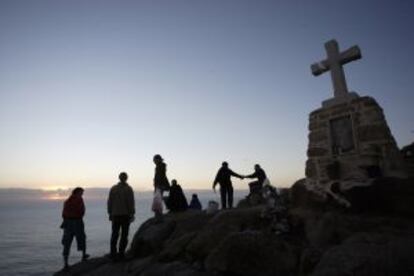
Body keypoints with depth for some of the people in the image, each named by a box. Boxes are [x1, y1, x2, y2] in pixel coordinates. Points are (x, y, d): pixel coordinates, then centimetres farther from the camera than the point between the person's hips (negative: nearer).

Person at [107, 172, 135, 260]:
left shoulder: (113, 188, 1)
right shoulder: (128, 189, -9)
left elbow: (110, 202, 3)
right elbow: (131, 202, -10)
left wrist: (110, 213, 12)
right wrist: (132, 214, -2)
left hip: (115, 215, 3)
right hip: (125, 215, -3)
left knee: (114, 234, 11)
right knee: (124, 234, 8)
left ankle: (113, 253, 11)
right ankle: (121, 253, 9)